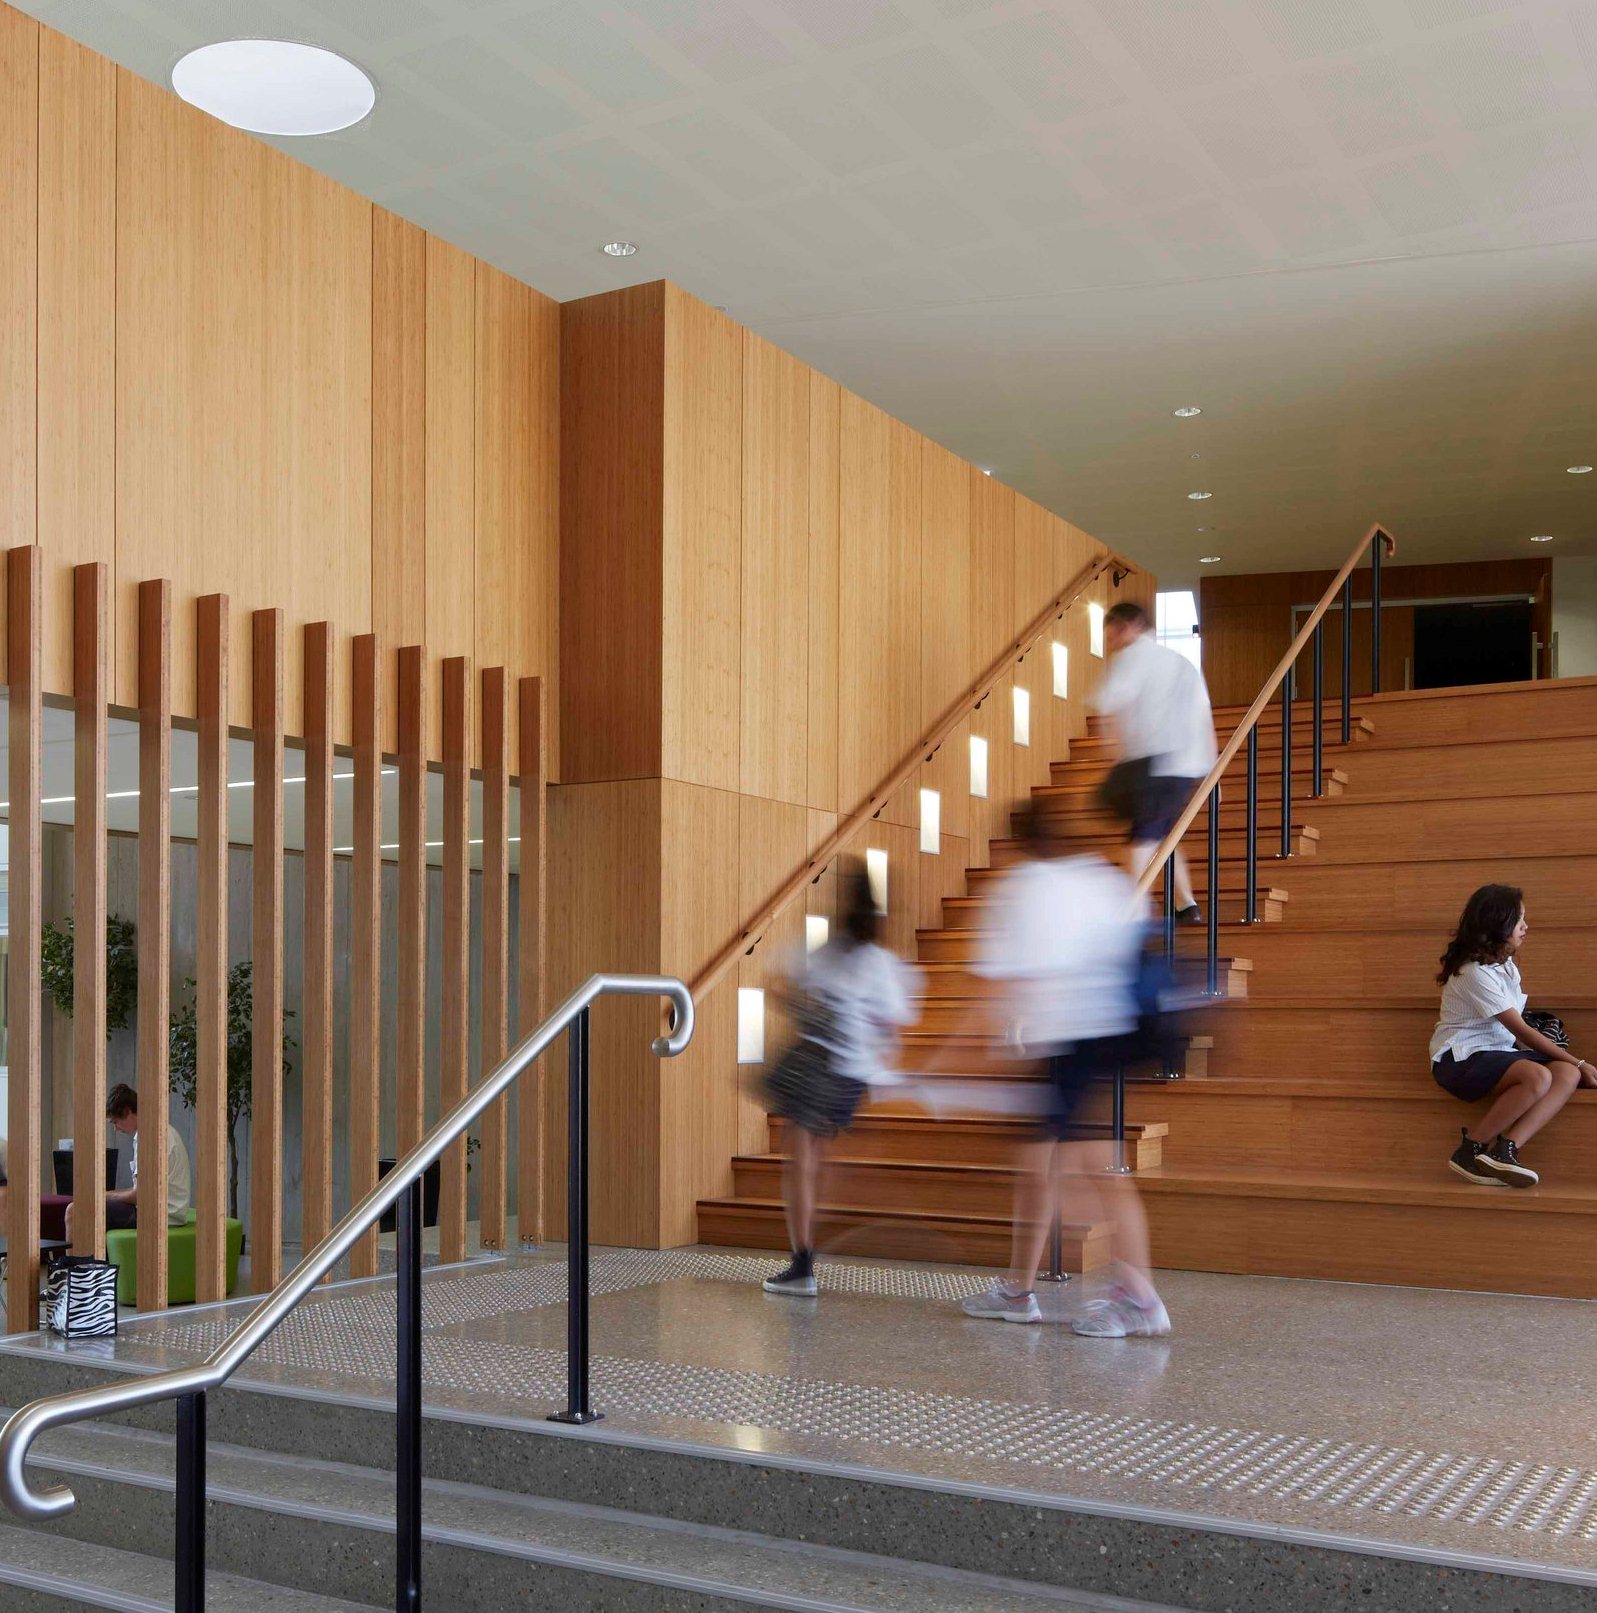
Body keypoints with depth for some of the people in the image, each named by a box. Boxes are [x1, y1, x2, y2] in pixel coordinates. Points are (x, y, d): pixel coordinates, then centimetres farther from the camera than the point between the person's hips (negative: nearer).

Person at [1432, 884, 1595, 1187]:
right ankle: (1470, 1150, -21)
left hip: (1497, 1052, 9)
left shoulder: (1505, 965, 12)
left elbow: (1516, 1031, 6)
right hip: (1461, 1059, -9)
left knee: (1568, 1074, -17)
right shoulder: (1475, 974, -17)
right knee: (1538, 1077, -34)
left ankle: (1504, 1150, -29)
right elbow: (1523, 1032, -15)